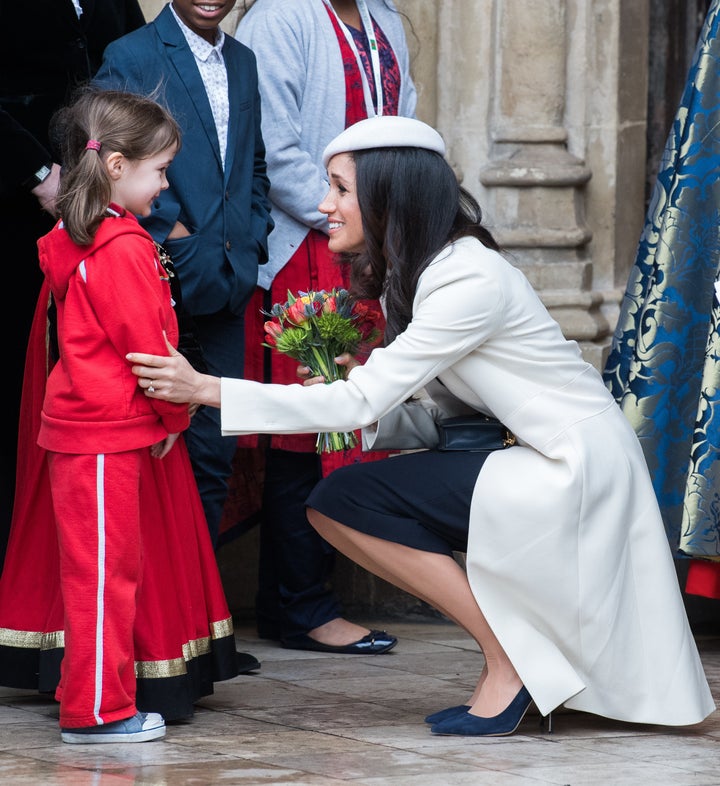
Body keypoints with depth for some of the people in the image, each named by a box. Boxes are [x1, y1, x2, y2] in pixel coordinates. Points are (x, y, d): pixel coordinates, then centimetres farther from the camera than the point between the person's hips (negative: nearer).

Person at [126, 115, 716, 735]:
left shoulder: (472, 282, -21)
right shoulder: (408, 277, 10)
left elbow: (360, 401, -24)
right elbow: (430, 421, 9)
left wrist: (207, 389, -25)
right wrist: (363, 402, -11)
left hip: (576, 469, -10)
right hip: (530, 461, 10)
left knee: (344, 499, -15)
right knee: (333, 504, 0)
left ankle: (512, 658, -8)